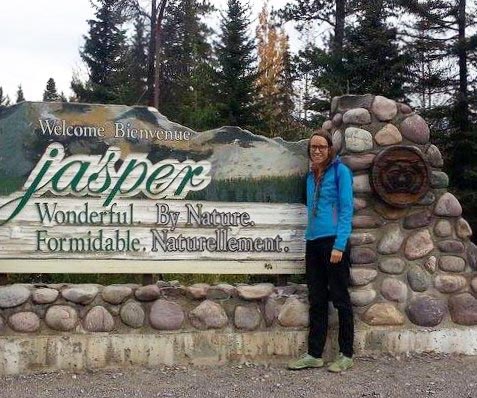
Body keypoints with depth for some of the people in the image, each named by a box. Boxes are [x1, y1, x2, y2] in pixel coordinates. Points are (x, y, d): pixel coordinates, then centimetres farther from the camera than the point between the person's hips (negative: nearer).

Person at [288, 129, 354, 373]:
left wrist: (339, 245, -17)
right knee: (317, 300, 9)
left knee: (340, 298, 1)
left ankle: (346, 355, 10)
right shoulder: (311, 176, 14)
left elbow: (346, 209, -10)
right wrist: (309, 239, 11)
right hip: (313, 242, 7)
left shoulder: (340, 171, -4)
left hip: (333, 241, -6)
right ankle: (314, 354, 15)